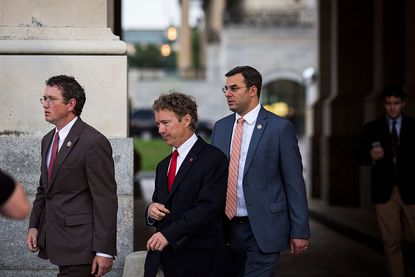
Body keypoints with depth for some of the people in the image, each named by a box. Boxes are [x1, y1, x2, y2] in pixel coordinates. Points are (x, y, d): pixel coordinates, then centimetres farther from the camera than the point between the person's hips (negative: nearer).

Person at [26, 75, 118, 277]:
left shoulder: (94, 142, -13)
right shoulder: (48, 140, 15)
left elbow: (105, 199, -15)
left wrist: (104, 250, -18)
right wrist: (34, 225, 8)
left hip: (80, 244, -8)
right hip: (58, 242, 8)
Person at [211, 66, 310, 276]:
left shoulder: (280, 128, -5)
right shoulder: (220, 127, 11)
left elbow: (294, 182, -5)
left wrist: (300, 232, -7)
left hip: (263, 229, -5)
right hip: (228, 228, 5)